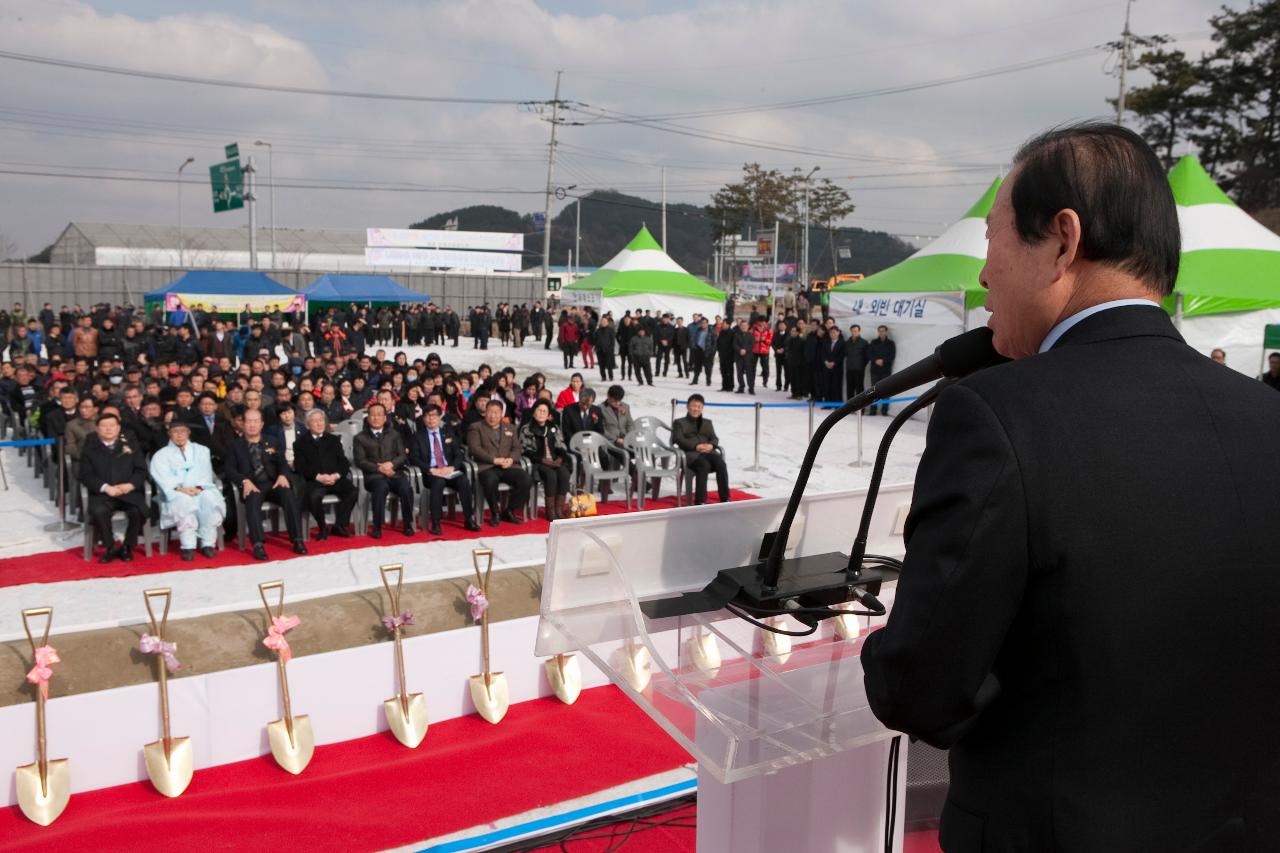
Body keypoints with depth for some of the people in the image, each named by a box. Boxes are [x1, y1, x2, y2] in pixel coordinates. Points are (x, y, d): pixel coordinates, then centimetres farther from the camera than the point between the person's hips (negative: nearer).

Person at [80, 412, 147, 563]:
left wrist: (130, 485, -12)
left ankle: (127, 547, -6)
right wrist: (106, 488, -15)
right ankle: (110, 548, -11)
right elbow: (86, 475, 1)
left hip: (129, 492, 1)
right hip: (102, 493, 0)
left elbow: (141, 470, 8)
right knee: (99, 511, -33)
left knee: (137, 511, -30)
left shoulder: (130, 446, 15)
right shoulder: (90, 449, 12)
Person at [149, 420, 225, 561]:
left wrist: (199, 488, -15)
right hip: (176, 494, -2)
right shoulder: (161, 455, 16)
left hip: (200, 490, 2)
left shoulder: (201, 450, 22)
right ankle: (188, 546, -35)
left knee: (210, 497, -34)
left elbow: (205, 472, 7)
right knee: (184, 501, -38)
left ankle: (208, 543, -30)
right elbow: (163, 477, -2)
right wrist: (179, 489, -22)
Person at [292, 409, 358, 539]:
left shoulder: (334, 439, 21)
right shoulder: (300, 442, 12)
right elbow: (300, 466, 0)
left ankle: (339, 525, -11)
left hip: (335, 479, 3)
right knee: (314, 496, -36)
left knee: (353, 491, -26)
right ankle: (322, 528, -13)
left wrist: (336, 475, -8)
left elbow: (344, 462, 13)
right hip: (313, 481, -3)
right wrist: (318, 477, -15)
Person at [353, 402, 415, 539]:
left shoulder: (394, 434, 21)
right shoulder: (360, 438, 12)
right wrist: (379, 468, -14)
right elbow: (360, 461, 1)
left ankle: (408, 524, -14)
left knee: (406, 487, -30)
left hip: (394, 473, 2)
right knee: (382, 487, -37)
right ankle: (377, 527, -28)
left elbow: (403, 456, 12)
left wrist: (391, 464, -10)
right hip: (373, 475, -2)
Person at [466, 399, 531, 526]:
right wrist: (494, 459, -15)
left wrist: (511, 459, -7)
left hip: (508, 466, 4)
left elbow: (516, 448, 16)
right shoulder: (475, 428, 9)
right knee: (491, 481, -38)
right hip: (486, 466, -4)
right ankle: (495, 513, -12)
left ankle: (509, 511, -3)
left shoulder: (510, 428, 24)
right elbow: (475, 448, -4)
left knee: (525, 479, -25)